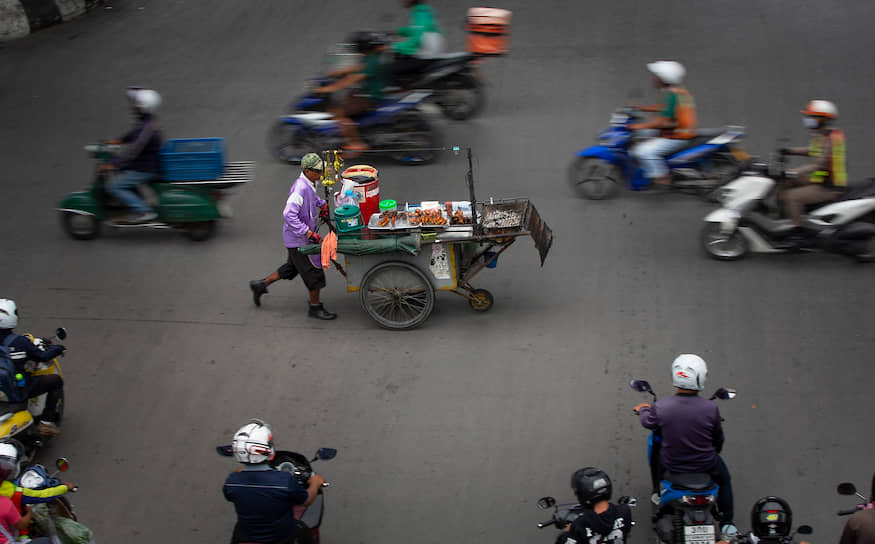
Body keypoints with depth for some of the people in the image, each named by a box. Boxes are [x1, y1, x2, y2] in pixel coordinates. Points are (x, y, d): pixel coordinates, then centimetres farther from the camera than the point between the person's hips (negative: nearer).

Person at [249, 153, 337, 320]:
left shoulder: (309, 183, 4)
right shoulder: (300, 188, -26)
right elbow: (289, 214, -32)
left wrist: (322, 204, 19)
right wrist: (309, 233, -31)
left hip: (302, 236, 10)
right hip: (298, 239, -10)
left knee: (292, 268, 22)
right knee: (314, 271, 0)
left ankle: (261, 285, 33)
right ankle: (315, 308, 13)